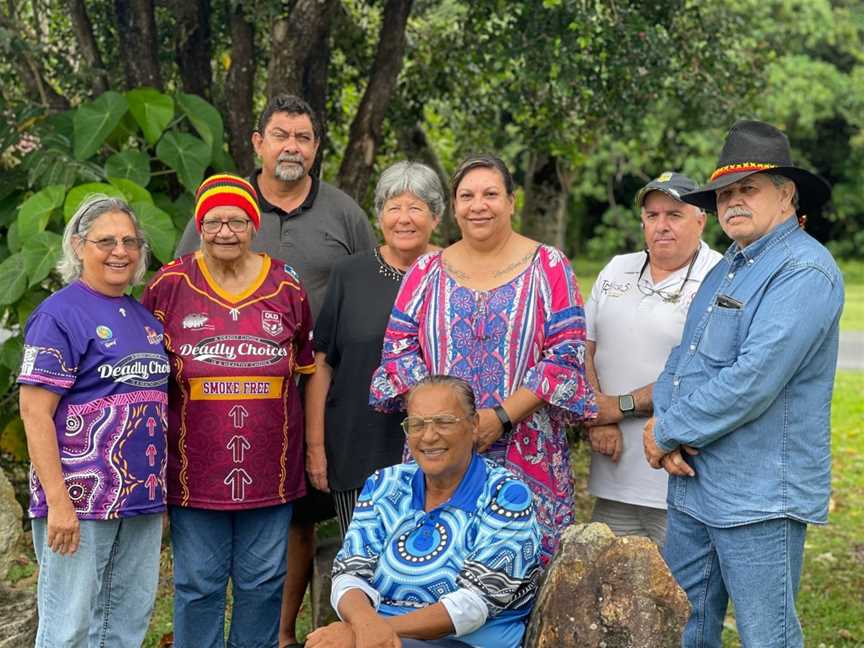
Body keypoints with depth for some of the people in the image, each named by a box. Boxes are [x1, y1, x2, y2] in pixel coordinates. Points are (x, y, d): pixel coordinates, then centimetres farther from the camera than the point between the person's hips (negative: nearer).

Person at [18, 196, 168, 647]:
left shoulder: (145, 317, 13)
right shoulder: (59, 315, -9)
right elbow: (35, 413, -14)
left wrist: (160, 488, 16)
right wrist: (58, 502, -20)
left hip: (141, 498, 7)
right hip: (80, 499, -7)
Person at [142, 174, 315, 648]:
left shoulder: (286, 287, 4)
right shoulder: (169, 286, -1)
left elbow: (307, 372, 13)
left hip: (268, 467, 2)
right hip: (195, 469, -1)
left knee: (263, 581, 10)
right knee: (198, 583, 6)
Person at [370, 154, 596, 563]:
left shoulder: (548, 268, 3)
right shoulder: (427, 272, 11)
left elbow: (566, 356, -4)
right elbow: (397, 349, 6)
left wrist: (501, 416, -14)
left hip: (527, 452, -2)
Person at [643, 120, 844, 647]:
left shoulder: (804, 272, -16)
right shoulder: (728, 268, 15)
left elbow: (753, 381, -25)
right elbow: (683, 357, 14)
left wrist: (668, 431, -14)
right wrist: (668, 429, -5)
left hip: (759, 498, -9)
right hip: (694, 484, 9)